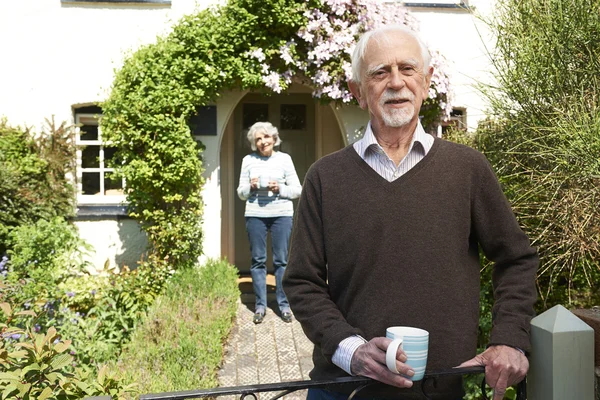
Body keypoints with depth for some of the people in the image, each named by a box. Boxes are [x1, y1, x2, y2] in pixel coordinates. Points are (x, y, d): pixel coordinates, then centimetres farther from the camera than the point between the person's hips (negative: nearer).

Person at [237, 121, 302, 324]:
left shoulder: (284, 159, 4)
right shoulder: (248, 160, 7)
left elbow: (297, 190, 4)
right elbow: (241, 193, 11)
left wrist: (279, 188, -13)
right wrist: (251, 187, -9)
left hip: (282, 214, -1)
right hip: (255, 215, 1)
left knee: (281, 260, 3)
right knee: (258, 260, 5)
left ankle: (284, 304, 14)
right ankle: (260, 305, 16)